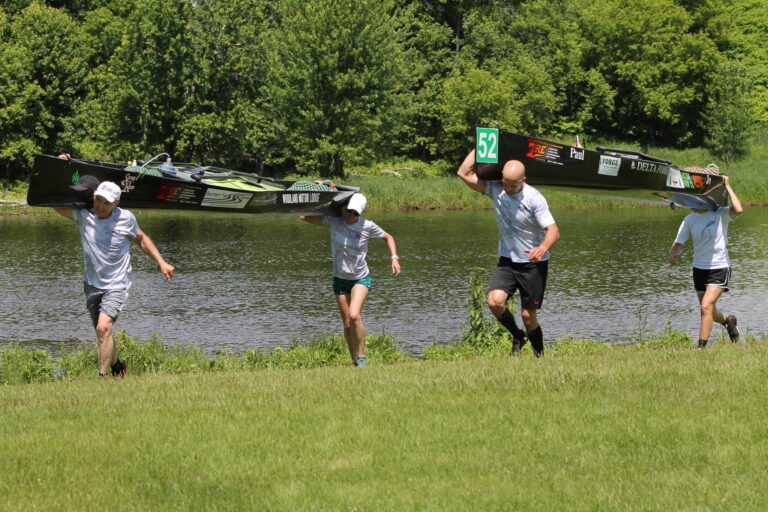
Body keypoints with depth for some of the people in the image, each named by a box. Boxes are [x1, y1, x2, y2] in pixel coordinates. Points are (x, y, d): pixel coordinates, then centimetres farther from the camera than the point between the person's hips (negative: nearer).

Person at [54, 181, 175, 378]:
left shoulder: (125, 218, -8)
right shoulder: (83, 215, -9)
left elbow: (141, 239, 9)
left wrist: (161, 263, 5)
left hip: (116, 286, -3)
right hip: (92, 284, 3)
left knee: (104, 328, -23)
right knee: (103, 333, 16)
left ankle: (103, 377, -22)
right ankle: (117, 365, 42)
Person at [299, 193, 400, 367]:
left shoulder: (367, 226, -12)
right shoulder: (334, 221, -10)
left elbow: (388, 237, 6)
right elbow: (305, 217, -13)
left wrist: (394, 258, -8)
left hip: (361, 278, -3)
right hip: (340, 279, 3)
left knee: (354, 315, -25)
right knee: (347, 324, 6)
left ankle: (361, 357, -13)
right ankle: (355, 362, 19)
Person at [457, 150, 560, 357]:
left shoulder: (534, 198, -19)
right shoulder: (495, 189, -5)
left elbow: (553, 231, -25)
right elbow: (463, 173, -3)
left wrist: (543, 248, -45)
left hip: (533, 263, -4)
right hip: (507, 261, 4)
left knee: (528, 315, -2)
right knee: (495, 301, -19)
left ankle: (540, 355, 20)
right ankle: (517, 336, 8)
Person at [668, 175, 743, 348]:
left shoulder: (720, 214, -12)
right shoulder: (689, 219, 0)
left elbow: (738, 210, -32)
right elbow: (678, 243, 1)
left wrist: (727, 186, -22)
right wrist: (673, 253, -23)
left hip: (720, 268, -5)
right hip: (699, 269, 5)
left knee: (706, 306, -20)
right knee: (709, 311, 19)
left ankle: (701, 347, -15)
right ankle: (727, 321, 52)